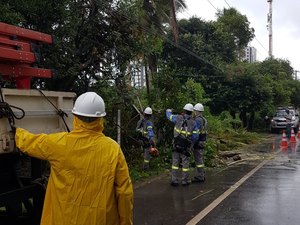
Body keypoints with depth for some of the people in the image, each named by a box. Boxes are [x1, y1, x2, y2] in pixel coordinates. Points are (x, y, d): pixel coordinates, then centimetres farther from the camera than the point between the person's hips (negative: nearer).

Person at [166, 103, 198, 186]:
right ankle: (185, 180, 15)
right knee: (185, 162, 9)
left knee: (175, 162, 6)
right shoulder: (193, 122, -2)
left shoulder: (178, 118, -3)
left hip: (176, 144, 0)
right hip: (186, 145, 0)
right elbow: (194, 136, -2)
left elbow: (169, 115, 14)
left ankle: (174, 180, 8)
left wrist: (168, 110, 36)